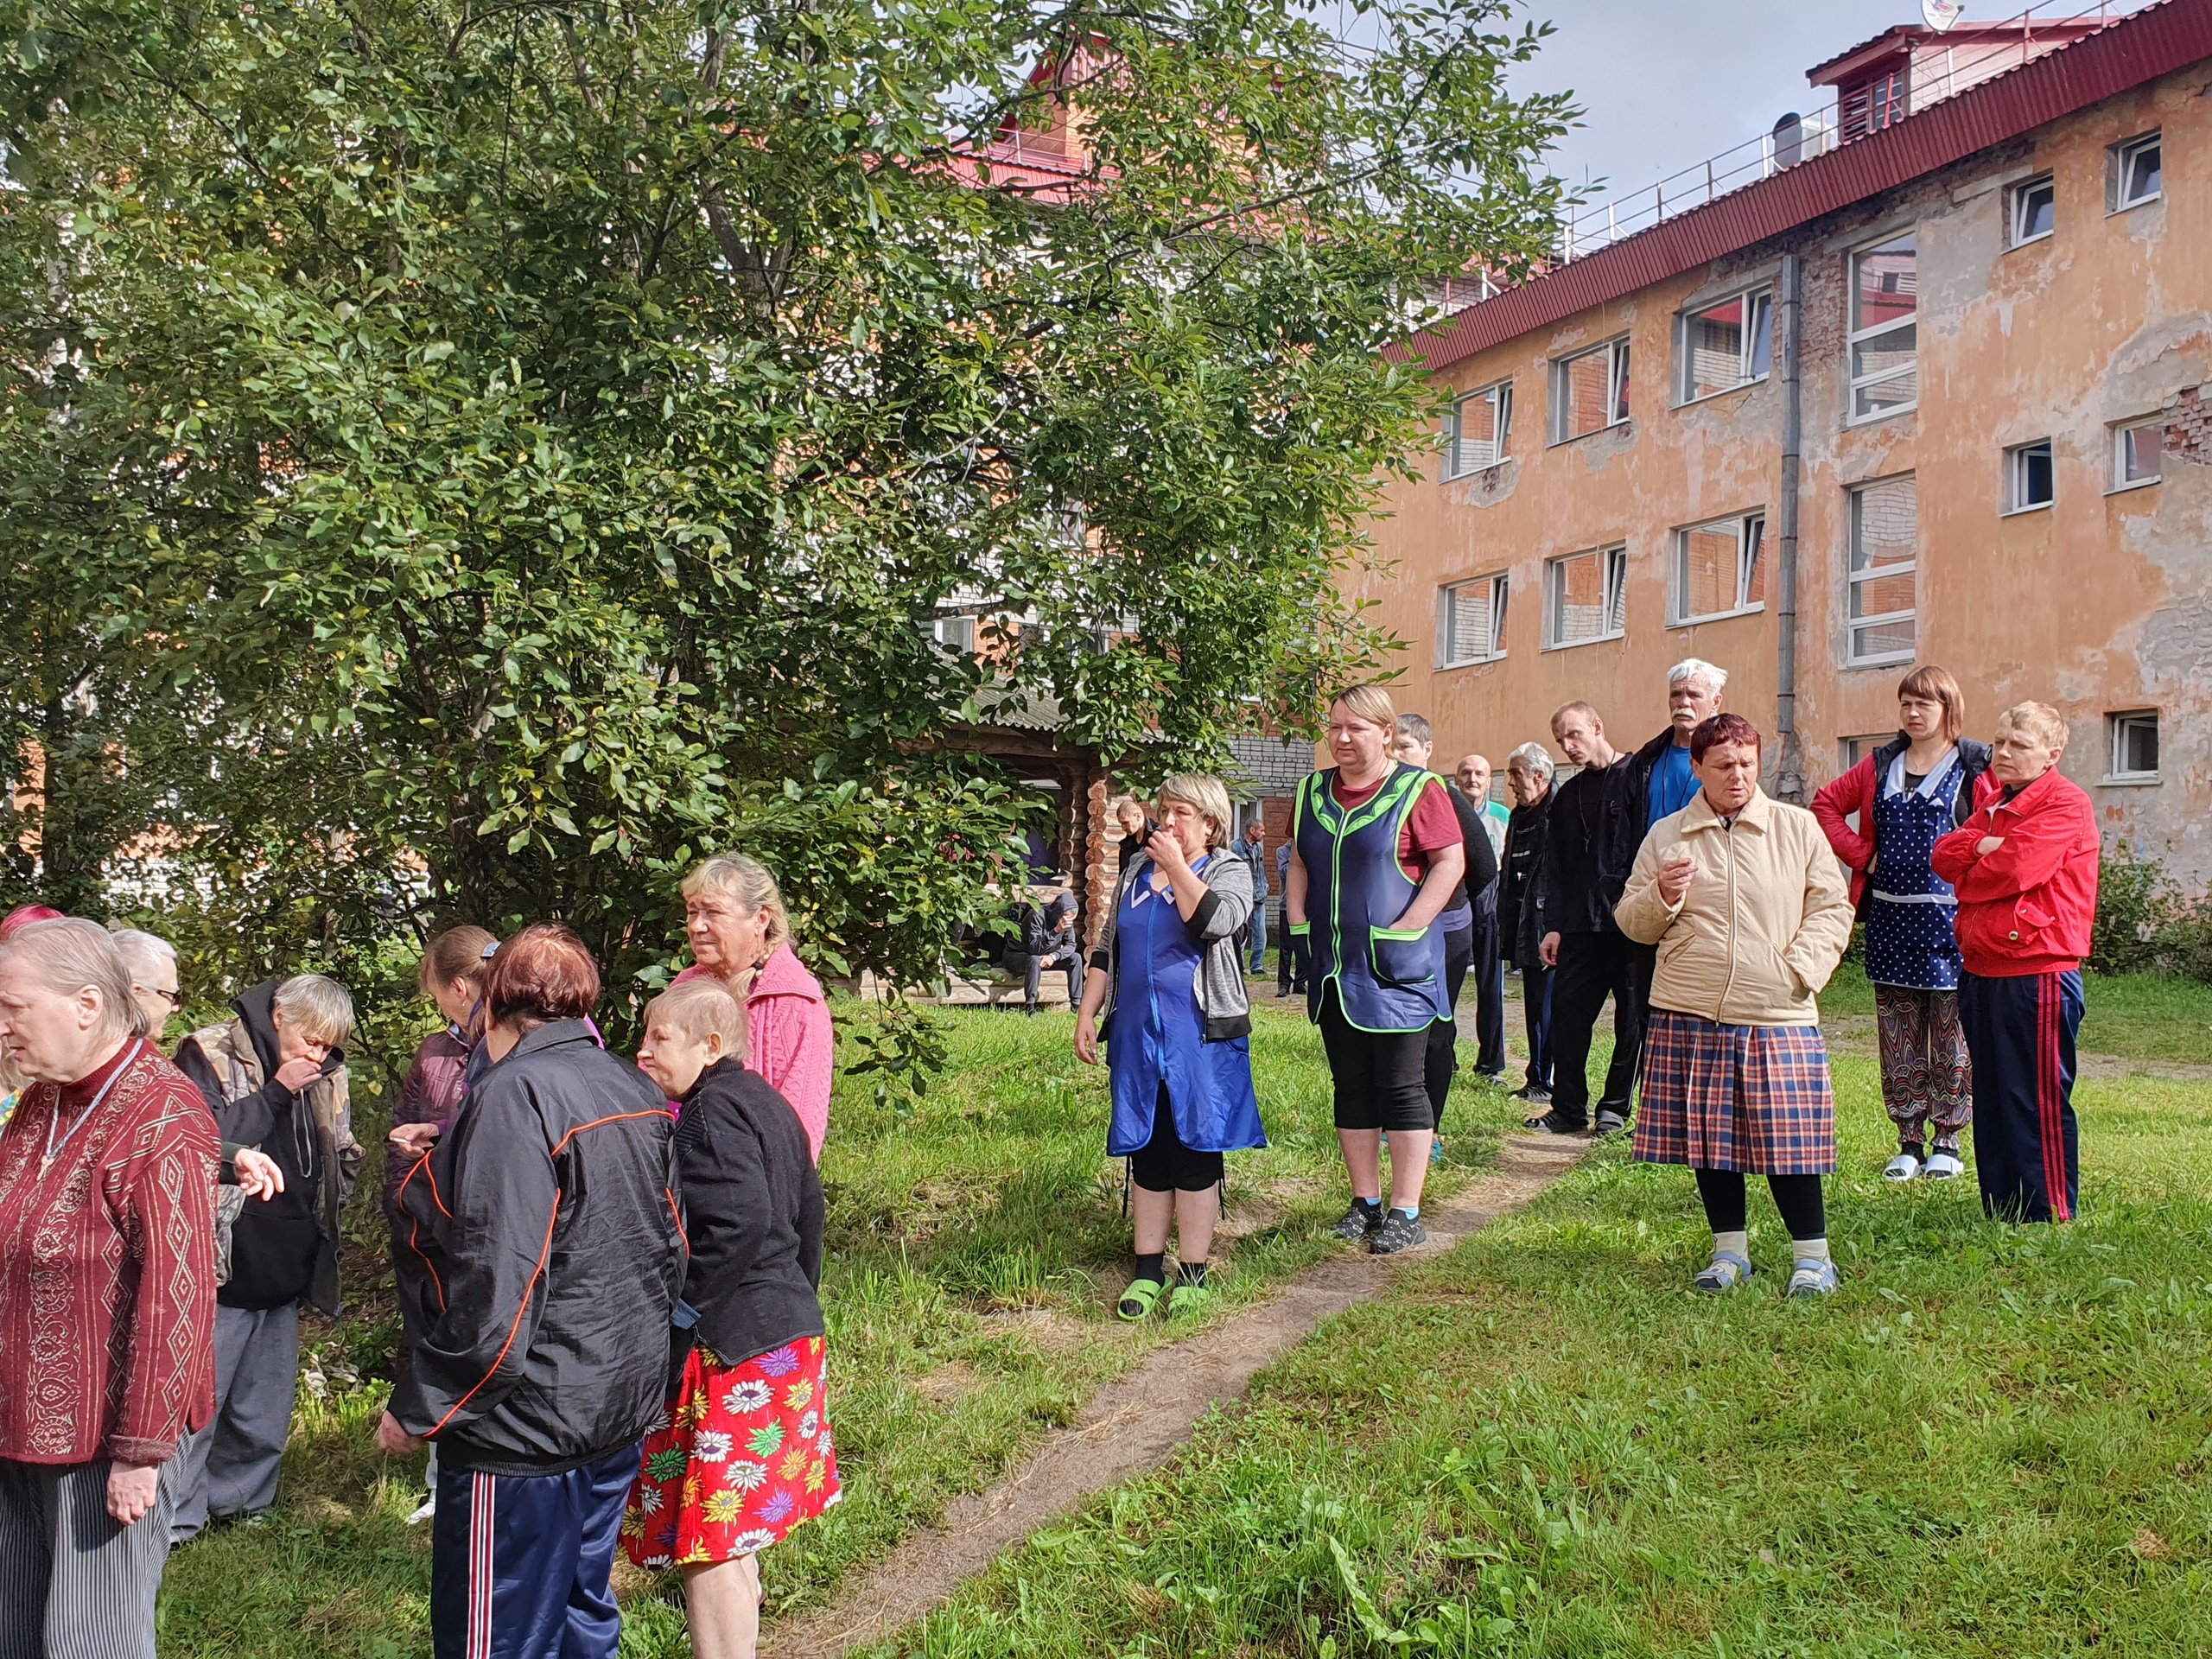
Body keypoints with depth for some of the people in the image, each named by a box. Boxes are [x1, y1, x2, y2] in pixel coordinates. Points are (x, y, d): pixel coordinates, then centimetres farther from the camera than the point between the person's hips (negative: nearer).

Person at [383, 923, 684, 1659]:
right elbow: (668, 1250, 14)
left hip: (530, 1421, -8)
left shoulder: (516, 1095, -18)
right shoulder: (640, 1094, 7)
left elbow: (494, 1289, -24)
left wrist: (416, 1409, -13)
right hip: (622, 1405, 9)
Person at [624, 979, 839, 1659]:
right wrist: (797, 1298, 24)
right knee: (732, 1521, 22)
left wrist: (679, 1318, -19)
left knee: (709, 1532, -2)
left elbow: (740, 1225, -27)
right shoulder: (765, 1103, 11)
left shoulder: (711, 1113, -16)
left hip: (729, 1347, -10)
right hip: (789, 1327, 10)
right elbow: (808, 1209, 17)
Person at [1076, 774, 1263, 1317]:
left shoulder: (1230, 871, 0)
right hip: (1137, 1034, 4)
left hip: (1201, 1037, -4)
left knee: (1194, 1151, -1)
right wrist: (1086, 1016, 10)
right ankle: (1148, 1270, 15)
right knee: (1146, 1154, 7)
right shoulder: (1135, 874, 14)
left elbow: (1215, 921, -22)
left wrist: (1175, 865, -13)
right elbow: (1106, 951, 17)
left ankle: (1193, 1273, 9)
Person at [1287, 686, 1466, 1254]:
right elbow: (1300, 865, 17)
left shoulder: (1417, 789, -8)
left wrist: (1406, 929, -16)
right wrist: (1299, 927, 6)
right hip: (1334, 968, 6)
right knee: (1352, 1087, 12)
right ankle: (1365, 1203, 22)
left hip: (1395, 970, -6)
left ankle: (1406, 1214, 7)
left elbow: (1451, 862, -11)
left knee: (1401, 1088, 0)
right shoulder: (1314, 792, 10)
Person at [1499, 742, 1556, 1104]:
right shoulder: (1518, 816, 17)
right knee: (1534, 1005, 13)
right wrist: (1505, 924, 16)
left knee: (1548, 1007, -3)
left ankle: (1548, 1083, 4)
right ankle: (1536, 1080, 20)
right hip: (1525, 929, 9)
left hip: (1549, 925, -9)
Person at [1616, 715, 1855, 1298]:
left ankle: (1812, 1255, 15)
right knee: (1707, 1138, 7)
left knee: (1788, 1140, -2)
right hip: (1689, 1015, 2)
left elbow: (1833, 909, 6)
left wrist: (1801, 967, -9)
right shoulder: (1665, 836, 8)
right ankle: (1730, 1251, 22)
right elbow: (1632, 923, 11)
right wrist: (1661, 896, -10)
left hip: (1778, 1015, -2)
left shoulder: (1798, 827, 5)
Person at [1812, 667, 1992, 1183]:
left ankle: (1947, 1143, 14)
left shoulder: (1974, 766, -4)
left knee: (1950, 1039, 3)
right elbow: (1827, 803, 16)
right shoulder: (1882, 764, 11)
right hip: (1890, 918, 5)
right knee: (1898, 1039, 8)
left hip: (1948, 920, -4)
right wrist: (1859, 854, 6)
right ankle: (1909, 1143, 16)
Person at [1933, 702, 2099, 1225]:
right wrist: (1982, 846, -11)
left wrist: (1969, 875, -3)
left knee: (2039, 1100, -3)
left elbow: (2015, 869, -21)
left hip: (2038, 973, -8)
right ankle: (1999, 1211, 23)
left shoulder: (2066, 806, -10)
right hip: (1981, 971, 8)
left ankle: (2051, 1218, 6)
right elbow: (1944, 856, 7)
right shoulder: (1993, 799, 17)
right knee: (1991, 1097, 13)